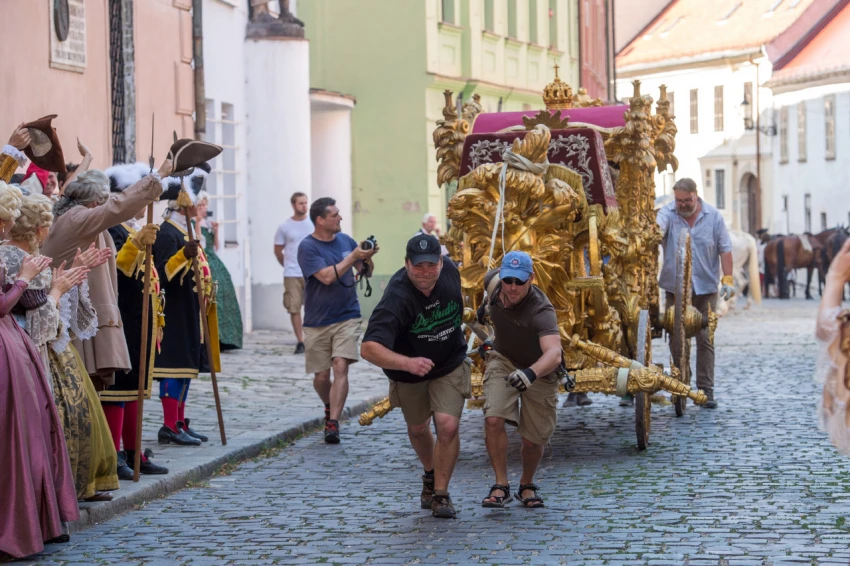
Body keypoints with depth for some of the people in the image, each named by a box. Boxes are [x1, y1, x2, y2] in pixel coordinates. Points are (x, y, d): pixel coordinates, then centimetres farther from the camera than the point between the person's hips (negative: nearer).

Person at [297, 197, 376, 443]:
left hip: (347, 317, 2)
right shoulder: (308, 247, -10)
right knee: (321, 375, 7)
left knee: (341, 368, -14)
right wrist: (353, 257, -19)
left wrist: (367, 258, -7)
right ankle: (330, 408, 37)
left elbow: (366, 271, 14)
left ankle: (332, 423, -15)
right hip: (317, 322, -2)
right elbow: (327, 276, -22)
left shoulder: (346, 240, 4)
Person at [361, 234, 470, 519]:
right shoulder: (397, 298, -37)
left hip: (450, 366, 1)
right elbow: (369, 348, -49)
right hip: (408, 371, -1)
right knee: (417, 429, 20)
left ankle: (440, 494, 4)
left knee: (447, 427, -15)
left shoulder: (449, 271, -21)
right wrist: (407, 363, -63)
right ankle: (430, 475, 51)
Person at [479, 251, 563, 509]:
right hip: (503, 360, 3)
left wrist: (531, 373, -74)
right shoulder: (494, 281, -20)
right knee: (494, 420, -22)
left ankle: (526, 486, 33)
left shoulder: (541, 312, -37)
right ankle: (501, 485, -8)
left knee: (533, 441, 2)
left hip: (539, 371, -3)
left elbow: (554, 354, -54)